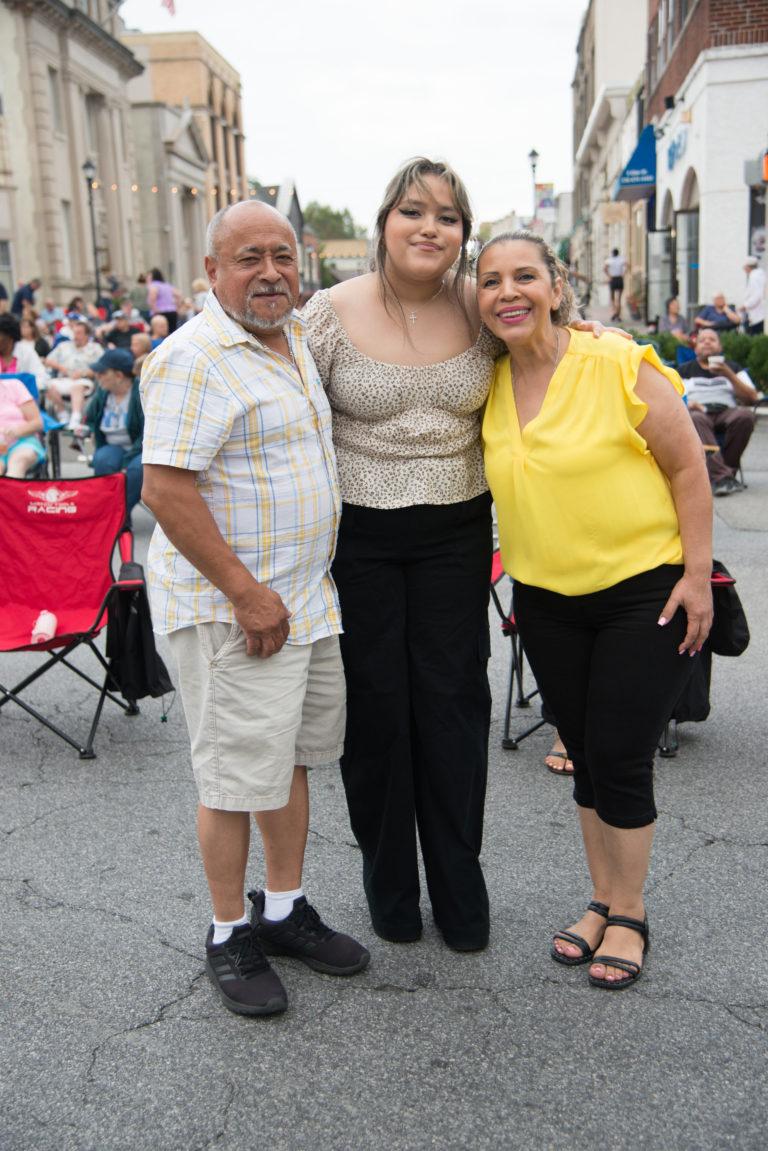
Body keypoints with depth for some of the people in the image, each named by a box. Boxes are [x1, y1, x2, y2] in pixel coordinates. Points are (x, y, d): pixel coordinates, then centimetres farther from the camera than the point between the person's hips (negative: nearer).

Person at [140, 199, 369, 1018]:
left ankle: (284, 910, 32)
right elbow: (166, 490, -23)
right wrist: (247, 594, -21)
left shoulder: (297, 340, 10)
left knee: (292, 757, 16)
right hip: (230, 606, -8)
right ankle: (229, 936, 20)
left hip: (309, 597, 9)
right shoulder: (193, 359, -16)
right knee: (238, 773, 1)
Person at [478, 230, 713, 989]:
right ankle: (601, 901, 32)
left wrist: (697, 575, -12)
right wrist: (518, 573, 7)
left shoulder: (620, 367, -15)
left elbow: (688, 470, -10)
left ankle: (629, 914, 22)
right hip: (545, 599, 5)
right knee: (584, 755, 14)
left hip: (643, 592, -5)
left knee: (620, 759, 0)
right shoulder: (489, 385, 0)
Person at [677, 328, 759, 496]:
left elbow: (752, 398, 11)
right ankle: (722, 475, -50)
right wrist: (687, 404, -13)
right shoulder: (686, 370, 23)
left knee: (746, 415, -34)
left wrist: (728, 375, -1)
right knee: (696, 419, -39)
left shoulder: (733, 367, 24)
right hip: (699, 412, -1)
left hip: (727, 411, 1)